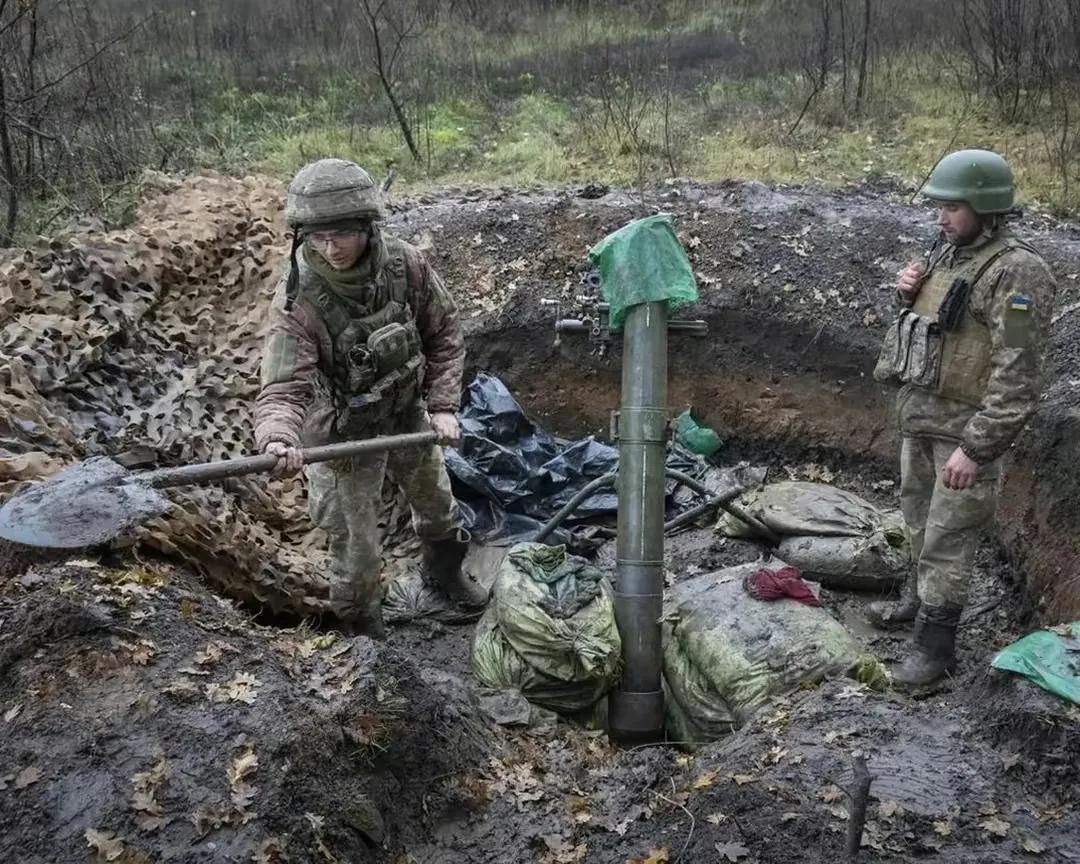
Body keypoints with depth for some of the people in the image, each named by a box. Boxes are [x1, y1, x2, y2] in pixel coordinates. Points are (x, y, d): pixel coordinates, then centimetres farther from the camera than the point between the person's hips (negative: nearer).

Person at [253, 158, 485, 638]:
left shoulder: (406, 265, -19)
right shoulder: (297, 300, -30)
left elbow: (444, 335, -5)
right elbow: (283, 387, -36)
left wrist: (443, 406, -12)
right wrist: (277, 440, -57)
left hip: (408, 414, 4)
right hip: (345, 432, -4)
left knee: (437, 503, 27)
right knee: (356, 549, 6)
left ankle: (443, 573, 60)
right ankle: (362, 635, 35)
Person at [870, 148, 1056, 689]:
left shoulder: (1018, 272, -19)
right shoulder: (946, 252, 7)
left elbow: (1017, 375, -22)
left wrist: (976, 448, -24)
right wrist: (907, 294, -1)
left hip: (967, 427, -8)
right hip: (919, 416, 8)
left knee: (948, 538, -2)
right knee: (919, 518, 22)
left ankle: (935, 644, 9)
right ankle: (921, 598, 42)